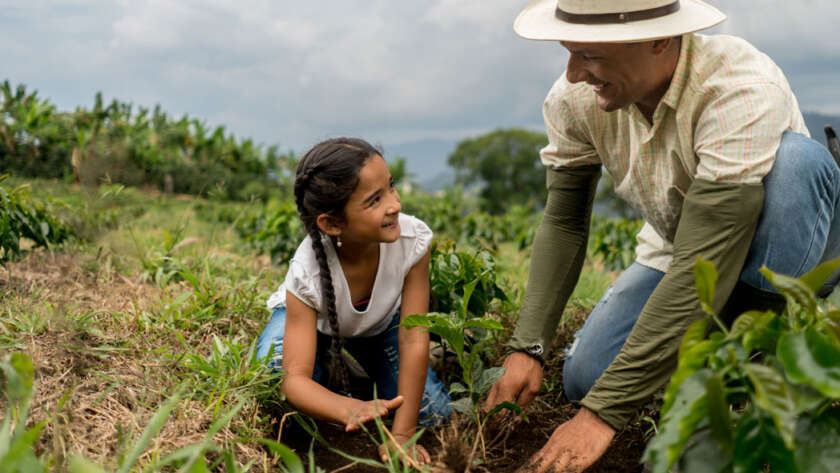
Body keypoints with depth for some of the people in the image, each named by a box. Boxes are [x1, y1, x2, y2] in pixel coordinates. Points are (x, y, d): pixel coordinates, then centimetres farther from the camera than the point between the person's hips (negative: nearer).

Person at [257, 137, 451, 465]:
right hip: (311, 318, -2)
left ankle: (367, 373, 19)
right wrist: (351, 410, -62)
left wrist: (402, 435, -31)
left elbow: (414, 340, -31)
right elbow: (295, 378, -40)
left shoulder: (413, 239, -36)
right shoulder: (307, 273, -40)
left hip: (381, 320, 2)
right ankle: (329, 371, 4)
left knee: (433, 413, -10)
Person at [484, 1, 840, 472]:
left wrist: (604, 413, -40)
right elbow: (563, 223, -7)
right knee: (585, 377, -17)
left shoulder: (741, 92, -36)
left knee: (796, 157, -35)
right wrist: (528, 348, -17)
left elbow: (705, 269, -39)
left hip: (788, 256, -4)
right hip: (674, 254, 4)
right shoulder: (575, 99, -18)